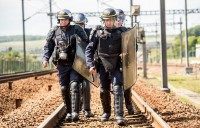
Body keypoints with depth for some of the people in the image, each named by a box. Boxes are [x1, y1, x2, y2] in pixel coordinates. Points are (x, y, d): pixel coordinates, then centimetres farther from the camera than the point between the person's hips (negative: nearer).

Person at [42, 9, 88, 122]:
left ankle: (75, 112, -17)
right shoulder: (54, 32, 6)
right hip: (61, 65, 3)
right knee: (64, 88, 5)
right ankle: (69, 112, 15)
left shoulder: (77, 30, 1)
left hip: (74, 63, -3)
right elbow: (48, 46, 13)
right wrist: (46, 58, -1)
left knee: (74, 86, -14)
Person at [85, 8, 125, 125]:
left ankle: (119, 115, -18)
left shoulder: (119, 33, 3)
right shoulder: (98, 33, 2)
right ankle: (106, 112, 29)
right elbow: (89, 49, 0)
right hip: (103, 67, 1)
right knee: (104, 91, 9)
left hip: (116, 67, -1)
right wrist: (91, 65, -10)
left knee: (118, 89, -14)